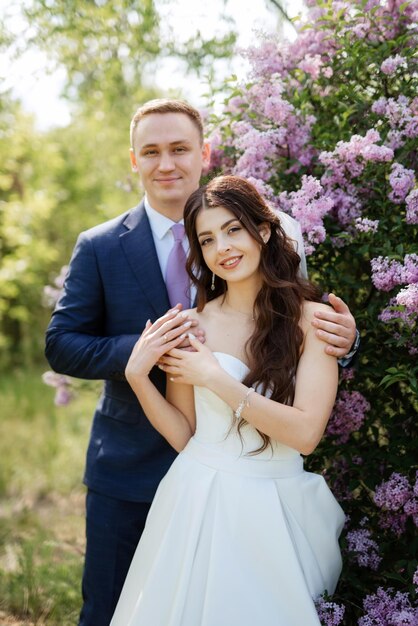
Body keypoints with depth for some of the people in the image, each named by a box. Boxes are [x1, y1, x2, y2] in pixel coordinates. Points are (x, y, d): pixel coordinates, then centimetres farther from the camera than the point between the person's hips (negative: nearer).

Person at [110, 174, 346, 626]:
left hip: (278, 511, -1)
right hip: (199, 500, 1)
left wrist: (217, 380, -16)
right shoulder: (190, 326, -3)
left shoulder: (310, 319, -8)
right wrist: (138, 377, -13)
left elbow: (306, 433, -15)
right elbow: (184, 436, 1)